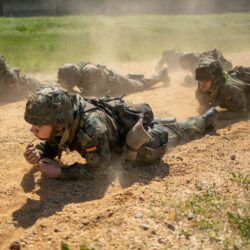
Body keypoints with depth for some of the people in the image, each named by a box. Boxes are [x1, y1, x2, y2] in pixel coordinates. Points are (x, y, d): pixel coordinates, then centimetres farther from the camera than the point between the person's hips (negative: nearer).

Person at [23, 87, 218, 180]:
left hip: (144, 142, -4)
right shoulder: (62, 120, -26)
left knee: (179, 133, 25)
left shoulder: (91, 127, -47)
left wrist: (61, 172, -43)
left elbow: (100, 169, -37)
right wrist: (37, 155, -30)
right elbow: (50, 145, -8)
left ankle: (207, 118, 51)